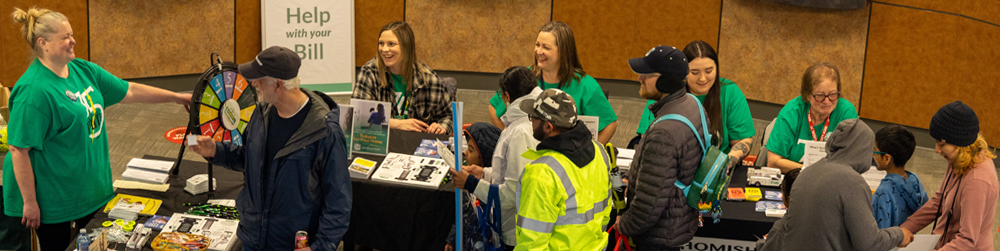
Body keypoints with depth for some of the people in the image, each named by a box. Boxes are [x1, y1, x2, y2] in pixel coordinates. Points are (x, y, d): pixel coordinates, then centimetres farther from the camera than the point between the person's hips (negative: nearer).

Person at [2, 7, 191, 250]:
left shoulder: (83, 70, 0)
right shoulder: (33, 90, -25)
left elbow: (128, 91, 10)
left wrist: (176, 97, 9)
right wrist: (29, 202, -20)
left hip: (91, 184, 8)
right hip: (54, 199, -8)